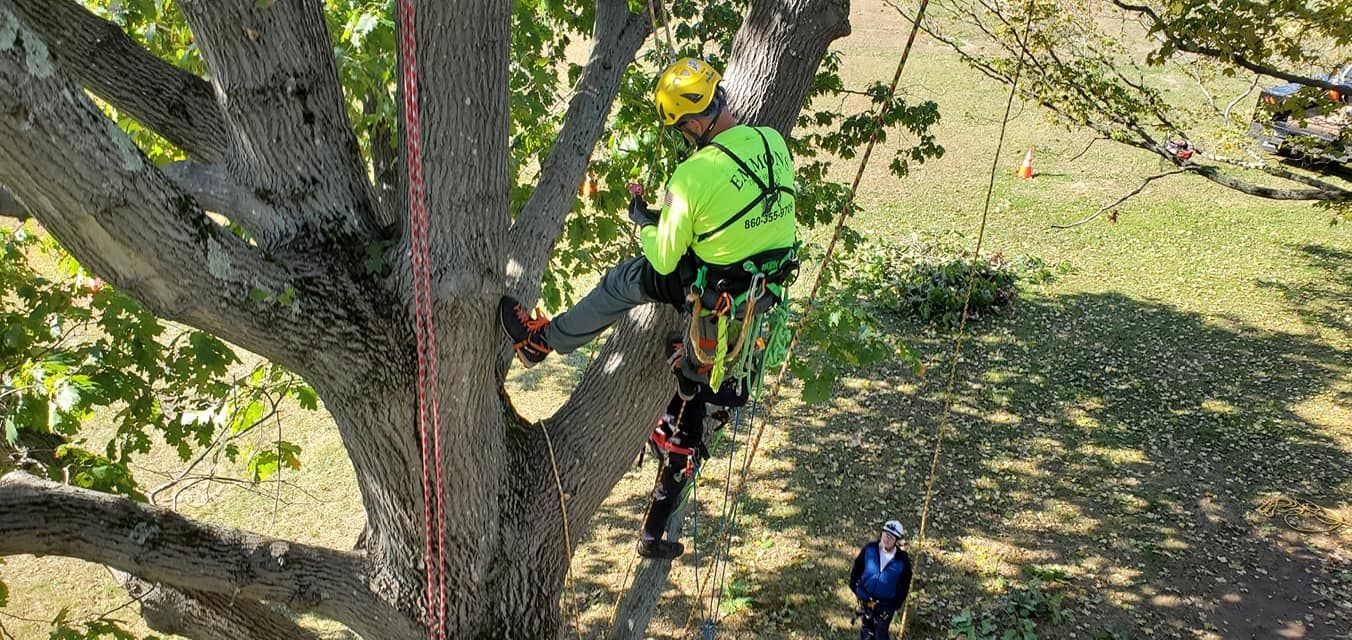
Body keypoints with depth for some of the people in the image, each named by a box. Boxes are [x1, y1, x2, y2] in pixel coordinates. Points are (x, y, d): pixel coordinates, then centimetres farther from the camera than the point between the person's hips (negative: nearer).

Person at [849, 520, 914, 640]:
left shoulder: (903, 560, -20)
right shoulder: (869, 549, -17)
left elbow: (904, 585, -6)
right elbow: (857, 567, -1)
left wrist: (897, 605, -2)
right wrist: (854, 587, 4)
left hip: (886, 603, -2)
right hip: (866, 598, 2)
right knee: (867, 627, 21)